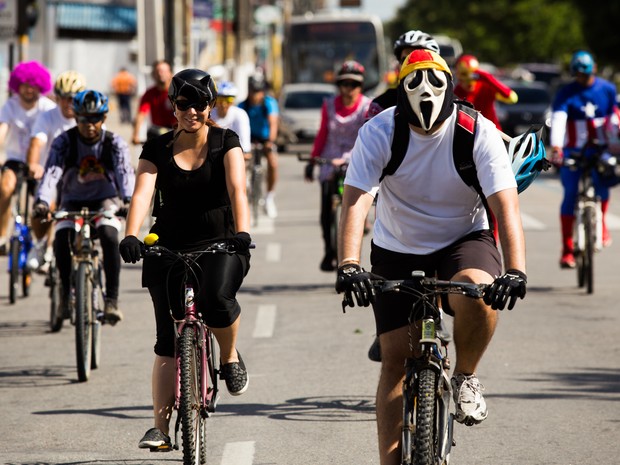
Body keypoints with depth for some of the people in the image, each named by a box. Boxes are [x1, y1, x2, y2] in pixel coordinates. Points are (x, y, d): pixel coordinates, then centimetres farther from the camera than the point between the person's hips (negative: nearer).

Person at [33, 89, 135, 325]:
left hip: (105, 200, -1)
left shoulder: (114, 143, -12)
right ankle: (66, 291, -5)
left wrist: (128, 200, -48)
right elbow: (51, 173, -26)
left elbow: (125, 172, -27)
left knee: (109, 236, -31)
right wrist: (42, 202, -44)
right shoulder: (64, 142, -12)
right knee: (61, 238, -28)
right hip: (73, 202, 1)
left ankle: (112, 299, -26)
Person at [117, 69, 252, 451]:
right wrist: (131, 236, -32)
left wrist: (242, 232, -35)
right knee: (168, 340, -3)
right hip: (170, 247, 2)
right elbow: (142, 193, -13)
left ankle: (230, 356, -1)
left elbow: (237, 189, -17)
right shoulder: (158, 148, 1)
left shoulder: (225, 142, -3)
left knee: (216, 297, -33)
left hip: (219, 243, -2)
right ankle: (161, 427, 0)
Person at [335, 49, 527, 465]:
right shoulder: (378, 133, -18)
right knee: (396, 359, -5)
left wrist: (515, 271, -41)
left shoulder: (479, 133, -19)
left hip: (464, 240, -1)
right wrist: (348, 266, -44)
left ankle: (466, 377, -6)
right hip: (397, 251, 1)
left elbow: (506, 205, -26)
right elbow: (355, 202, -27)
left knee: (477, 292, -34)